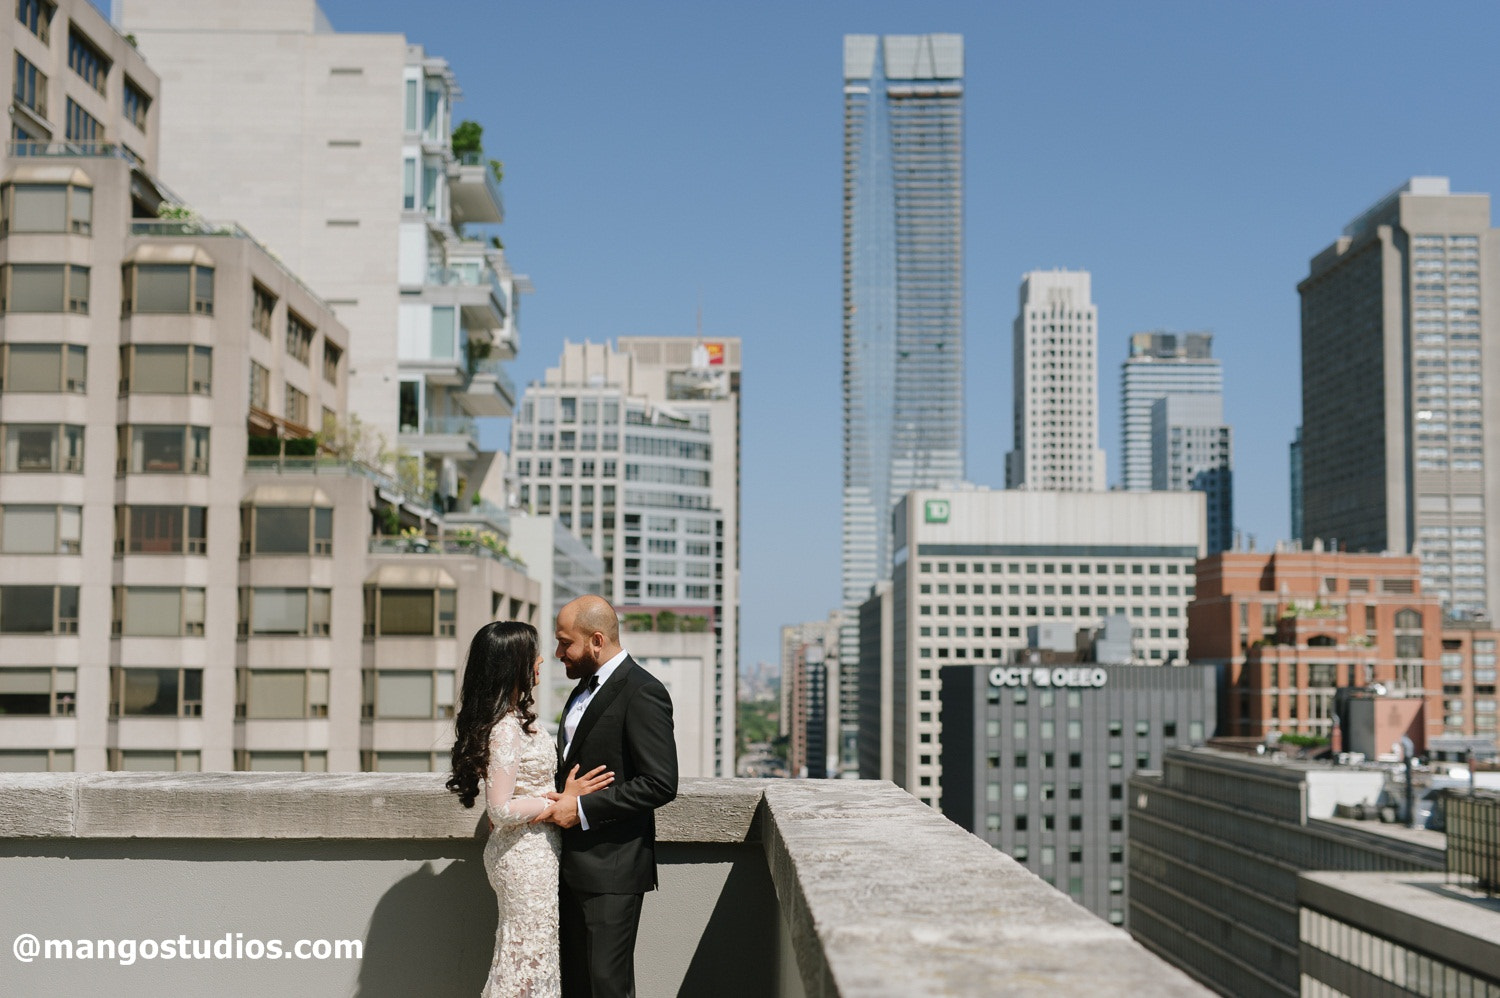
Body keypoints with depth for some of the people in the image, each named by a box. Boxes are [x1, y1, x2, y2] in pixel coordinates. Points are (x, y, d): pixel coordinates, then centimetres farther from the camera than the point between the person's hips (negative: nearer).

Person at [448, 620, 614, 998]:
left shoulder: (515, 718, 8)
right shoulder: (506, 730, -22)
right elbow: (500, 810, -23)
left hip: (531, 851, 10)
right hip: (527, 856, -10)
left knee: (521, 954, 16)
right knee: (529, 955, -1)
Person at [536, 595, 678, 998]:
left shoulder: (642, 693, -16)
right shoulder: (586, 686, 14)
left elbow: (661, 783, -21)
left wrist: (583, 809, -20)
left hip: (611, 871, -9)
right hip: (574, 864, 9)